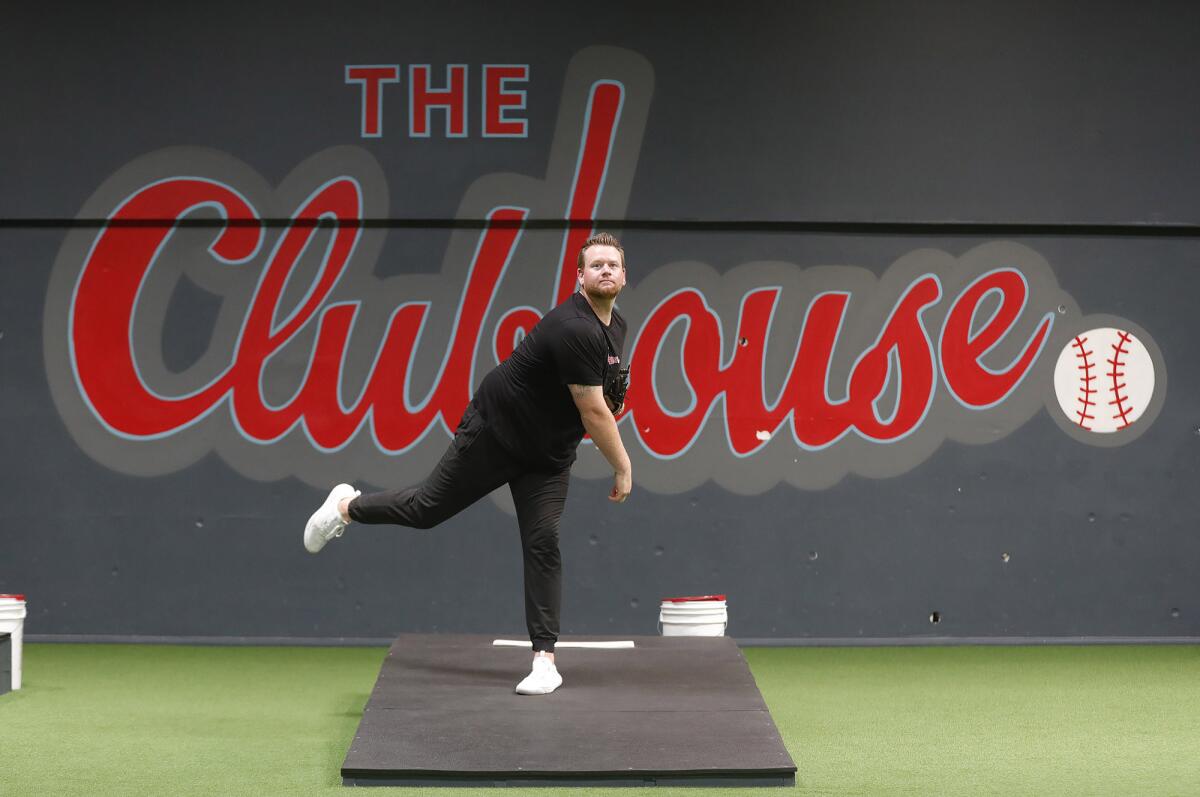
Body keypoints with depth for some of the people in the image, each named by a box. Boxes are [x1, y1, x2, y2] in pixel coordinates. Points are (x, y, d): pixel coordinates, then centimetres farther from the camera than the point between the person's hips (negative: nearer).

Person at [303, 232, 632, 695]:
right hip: (495, 433, -7)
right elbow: (593, 413, -25)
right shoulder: (575, 329, -29)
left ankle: (545, 660, -7)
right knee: (427, 509, 6)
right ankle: (346, 506, 33)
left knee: (543, 545, -6)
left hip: (549, 454, 7)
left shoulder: (615, 326, 2)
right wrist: (622, 467, -16)